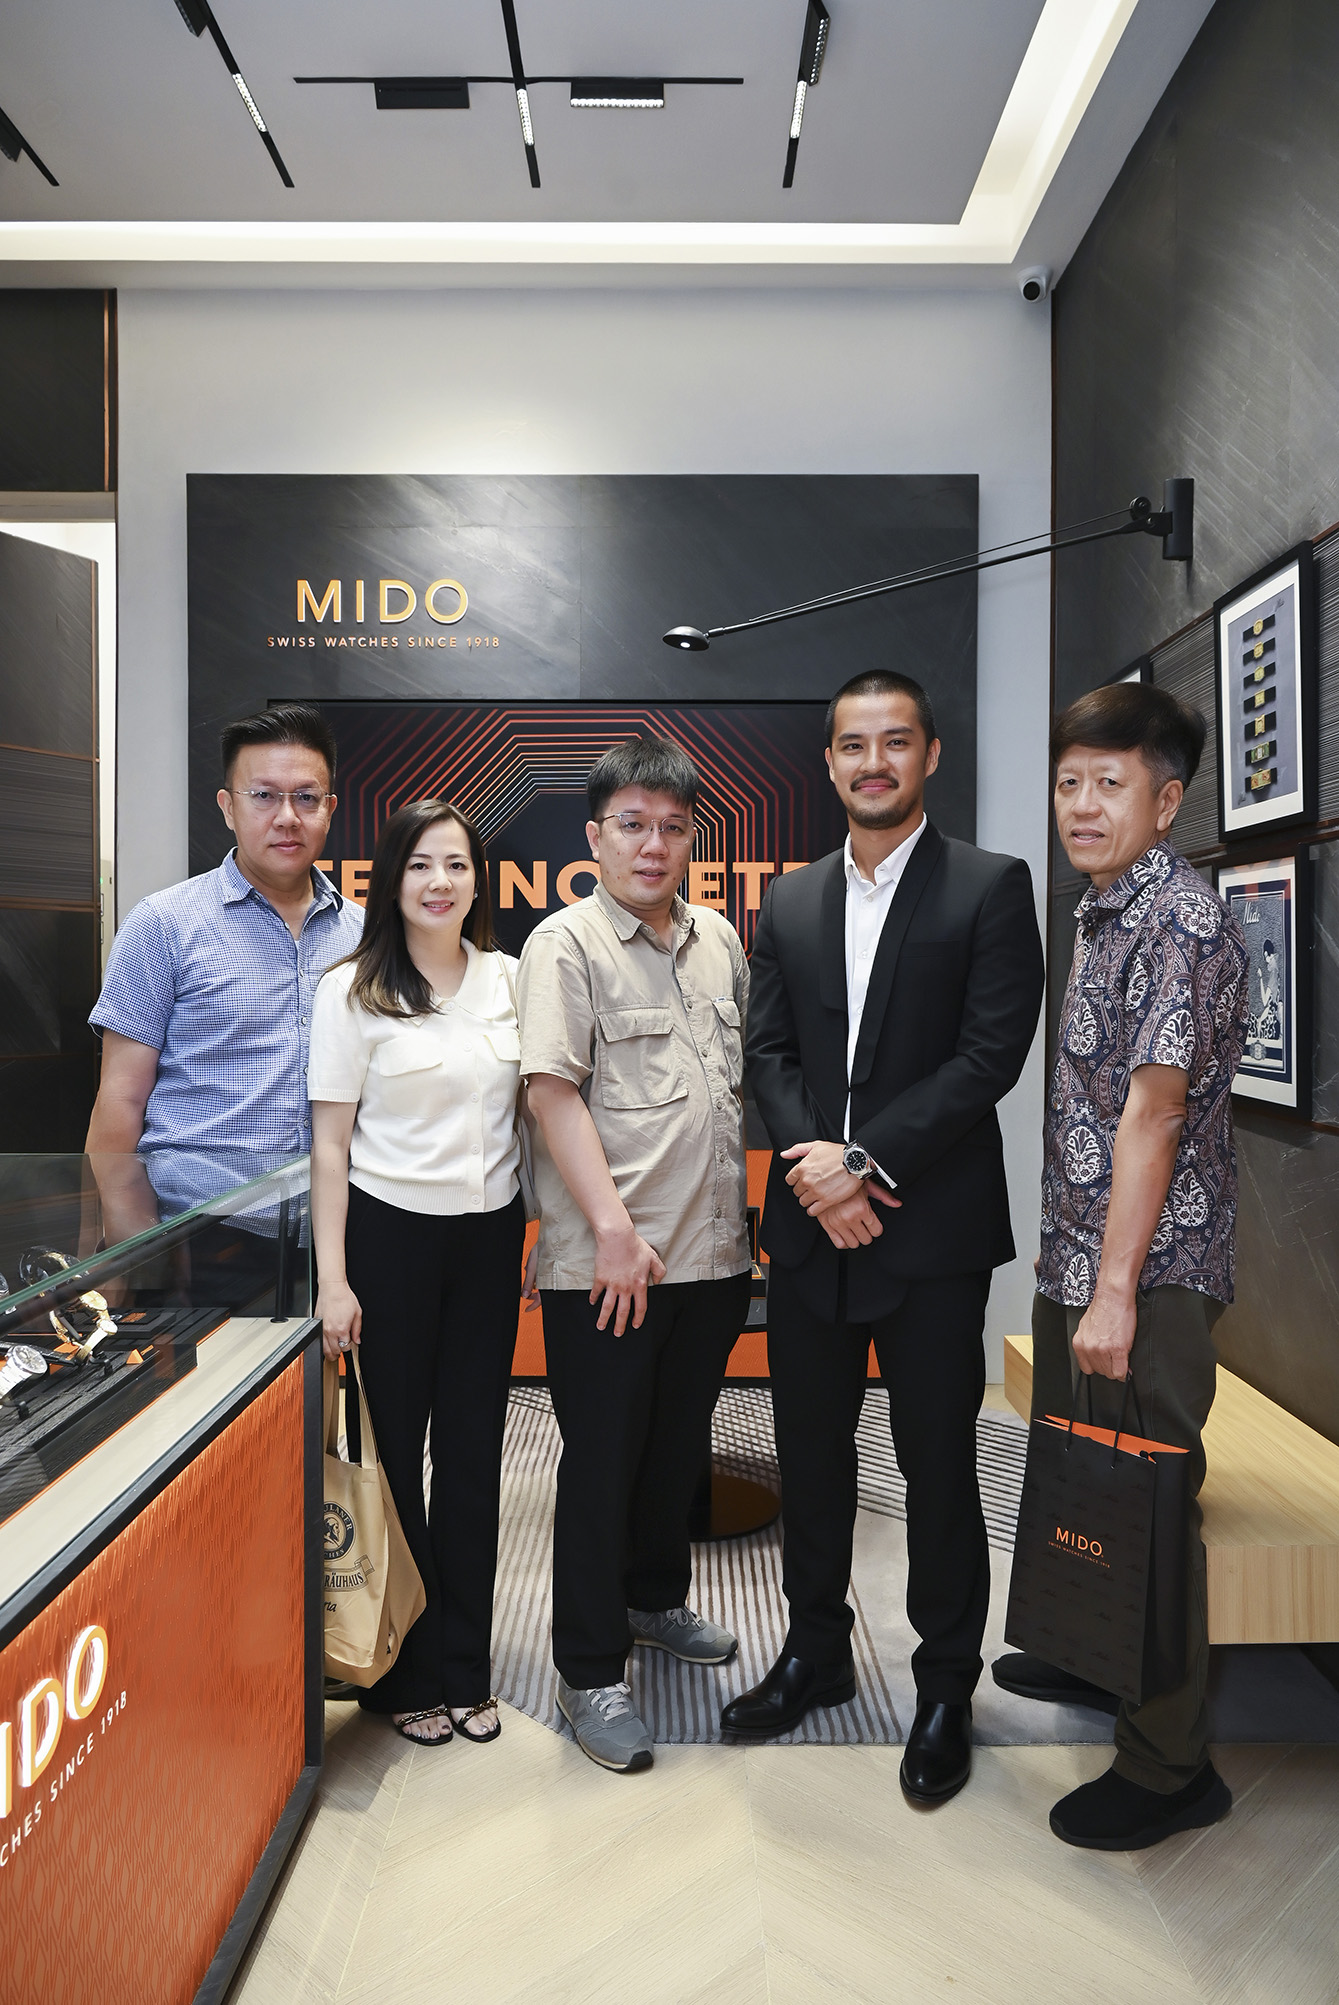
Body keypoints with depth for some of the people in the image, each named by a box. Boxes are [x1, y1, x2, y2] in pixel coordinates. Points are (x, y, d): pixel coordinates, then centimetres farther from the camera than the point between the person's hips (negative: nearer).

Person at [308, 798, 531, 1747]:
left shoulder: (511, 980, 5)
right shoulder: (353, 992, -6)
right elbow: (329, 1144, -6)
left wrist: (538, 1231, 9)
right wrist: (333, 1279, -10)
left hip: (490, 1236, 4)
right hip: (392, 1236, -3)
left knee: (475, 1452, 12)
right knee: (395, 1447, 8)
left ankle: (464, 1668, 29)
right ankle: (405, 1674, 27)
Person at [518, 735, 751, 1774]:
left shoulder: (719, 940, 11)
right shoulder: (566, 944, -8)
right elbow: (555, 1093, -15)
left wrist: (745, 1215, 15)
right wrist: (613, 1229, -20)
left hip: (714, 1252, 6)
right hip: (607, 1261, -6)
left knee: (680, 1443, 21)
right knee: (602, 1460, 5)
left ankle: (656, 1598, 43)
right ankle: (590, 1671, 20)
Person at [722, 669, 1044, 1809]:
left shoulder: (991, 888, -3)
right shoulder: (789, 902, 10)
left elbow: (991, 1053, -12)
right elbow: (769, 1053, 6)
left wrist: (868, 1160, -16)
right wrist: (818, 1169, -10)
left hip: (932, 1231, -4)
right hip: (812, 1228, 4)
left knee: (939, 1465, 8)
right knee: (811, 1453, 16)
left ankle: (946, 1690, 28)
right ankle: (816, 1653, 37)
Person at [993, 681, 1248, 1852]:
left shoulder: (1183, 923, -17)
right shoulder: (1103, 915, 12)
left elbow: (1153, 1111, -21)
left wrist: (1117, 1289, -21)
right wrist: (1077, 1272, 16)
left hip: (1150, 1272, -9)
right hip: (1078, 1254, 9)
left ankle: (1169, 1769, 18)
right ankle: (1093, 1661, 43)